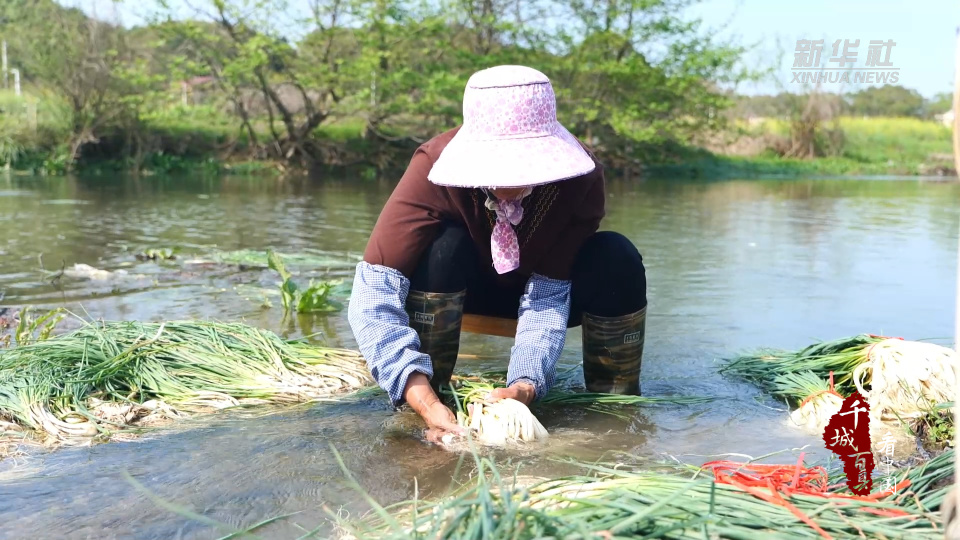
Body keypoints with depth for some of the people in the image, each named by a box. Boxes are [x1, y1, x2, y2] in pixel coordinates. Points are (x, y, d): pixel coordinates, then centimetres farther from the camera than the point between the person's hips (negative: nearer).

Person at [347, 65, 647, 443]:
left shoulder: (579, 177, -30)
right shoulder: (435, 166, -33)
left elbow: (548, 293, -30)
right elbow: (373, 292, -41)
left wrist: (526, 383, -47)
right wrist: (426, 403, -52)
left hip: (550, 286, 1)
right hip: (462, 286, 0)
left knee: (616, 259, -30)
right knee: (444, 245, -34)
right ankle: (424, 403, -20)